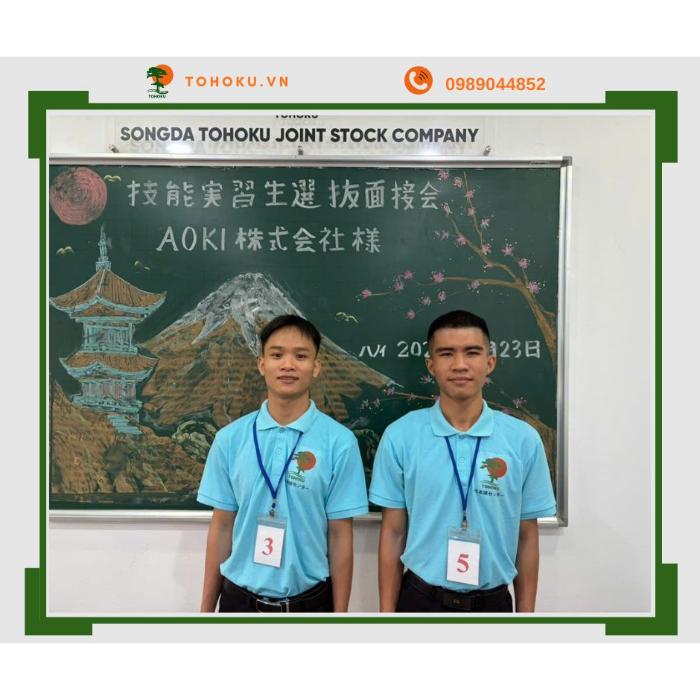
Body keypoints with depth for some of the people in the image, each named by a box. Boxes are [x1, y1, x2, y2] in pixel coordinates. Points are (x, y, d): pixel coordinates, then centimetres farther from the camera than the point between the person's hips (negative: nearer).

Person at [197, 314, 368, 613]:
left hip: (309, 600, -1)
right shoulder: (229, 439, -6)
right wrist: (206, 607, 6)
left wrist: (340, 612, -3)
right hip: (239, 598, 2)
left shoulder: (340, 442, -14)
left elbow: (340, 535, -8)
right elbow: (221, 527, 1)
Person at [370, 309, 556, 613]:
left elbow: (527, 536, 0)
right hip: (420, 599, -1)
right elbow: (393, 532, -4)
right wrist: (387, 611, -3)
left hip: (493, 602, 1)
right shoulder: (399, 436, -11)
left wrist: (526, 612, 3)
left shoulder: (524, 439, -7)